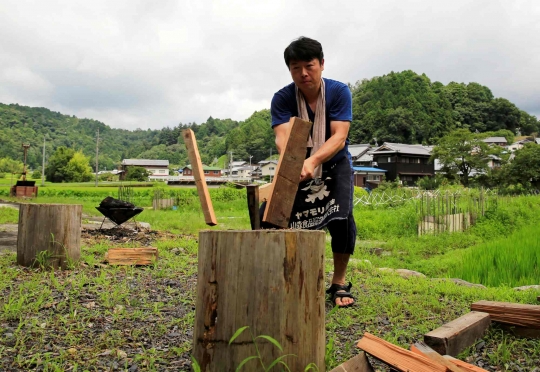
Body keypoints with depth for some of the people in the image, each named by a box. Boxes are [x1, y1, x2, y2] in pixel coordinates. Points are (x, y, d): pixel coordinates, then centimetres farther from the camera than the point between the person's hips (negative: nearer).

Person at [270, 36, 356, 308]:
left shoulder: (339, 92, -16)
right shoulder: (282, 99, -15)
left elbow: (339, 136, -27)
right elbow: (283, 137, -29)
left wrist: (314, 160, -46)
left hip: (334, 163, -1)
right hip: (299, 167, 1)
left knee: (342, 218, -22)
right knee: (291, 222, -11)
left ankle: (339, 283, 0)